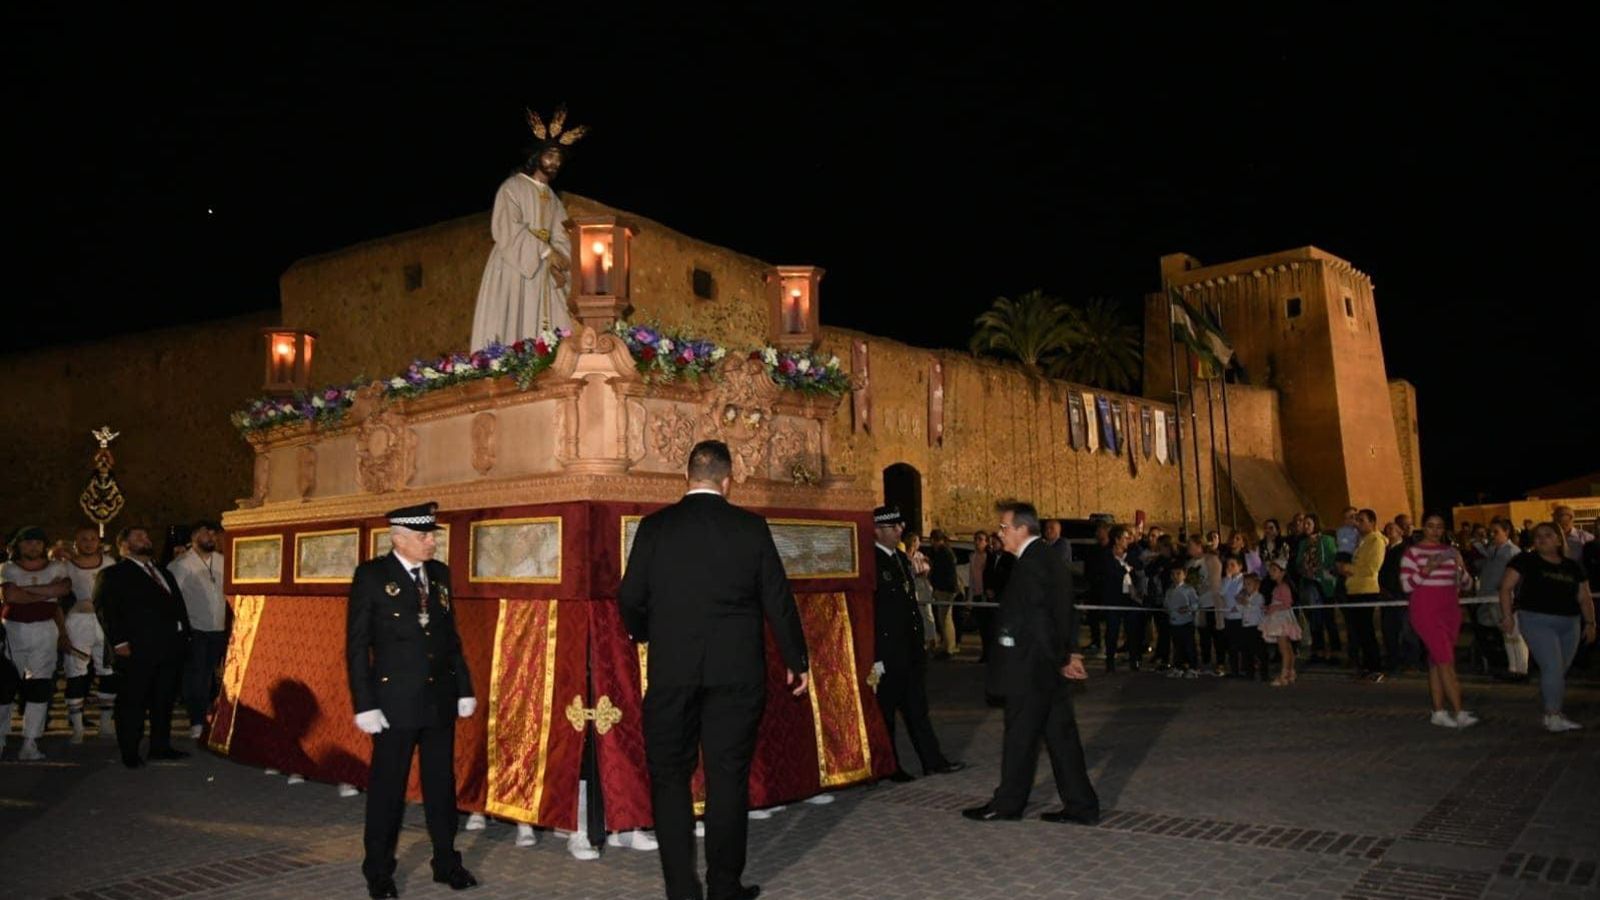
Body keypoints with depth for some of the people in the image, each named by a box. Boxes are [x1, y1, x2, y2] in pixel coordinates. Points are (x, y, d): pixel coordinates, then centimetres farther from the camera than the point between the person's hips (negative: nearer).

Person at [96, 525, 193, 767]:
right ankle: (130, 753, 9)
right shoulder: (113, 575, 0)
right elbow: (105, 609, -10)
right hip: (137, 650, -6)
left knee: (164, 701, 11)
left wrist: (184, 635, 10)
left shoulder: (164, 573, 22)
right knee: (133, 702, 0)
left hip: (172, 647, 6)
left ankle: (160, 746, 20)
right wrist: (119, 642, -18)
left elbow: (179, 606, 21)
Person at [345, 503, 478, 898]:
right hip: (395, 700, -5)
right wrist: (364, 704, -13)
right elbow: (357, 645, -9)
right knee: (388, 788, 7)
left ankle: (446, 862, 26)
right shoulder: (371, 575, -8)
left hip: (441, 698, 5)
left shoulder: (440, 573, 7)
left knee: (441, 783, 13)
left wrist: (465, 688, 9)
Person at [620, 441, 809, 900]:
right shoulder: (750, 527, -2)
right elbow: (778, 599, 0)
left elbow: (630, 598, 0)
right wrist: (797, 660, 13)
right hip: (737, 672, 0)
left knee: (670, 776, 11)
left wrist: (646, 634, 22)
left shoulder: (655, 526, -2)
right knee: (728, 776, 10)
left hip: (672, 672, 0)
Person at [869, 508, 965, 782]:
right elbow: (869, 613, -18)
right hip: (888, 653, -8)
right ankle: (888, 768, 17)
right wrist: (875, 657, -19)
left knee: (917, 708, 13)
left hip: (912, 649, 8)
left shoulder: (903, 559, 12)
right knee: (886, 711, 5)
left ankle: (933, 761, 20)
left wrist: (921, 641, 15)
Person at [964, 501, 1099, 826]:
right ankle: (1081, 806, 17)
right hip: (1049, 668, 10)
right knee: (1061, 735, 12)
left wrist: (1061, 661, -9)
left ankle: (1008, 803, 17)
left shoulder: (1032, 564, -18)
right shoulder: (1051, 558, 12)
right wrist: (1069, 653, 10)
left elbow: (1038, 622, -19)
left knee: (1020, 737, 4)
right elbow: (1065, 611, 15)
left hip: (1030, 668, -10)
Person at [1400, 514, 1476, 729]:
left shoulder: (1450, 551, 12)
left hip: (1450, 608, 5)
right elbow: (1406, 585, -8)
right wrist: (1426, 570, -22)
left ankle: (1439, 712, 11)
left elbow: (1464, 582, 12)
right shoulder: (1413, 552, -4)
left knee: (1436, 661, 8)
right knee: (1446, 660, -11)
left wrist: (1459, 567, -8)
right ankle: (1459, 713, -13)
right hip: (1426, 609, -5)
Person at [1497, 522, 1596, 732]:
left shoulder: (1572, 567, 12)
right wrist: (1508, 615, -13)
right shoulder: (1525, 561, -1)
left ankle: (1552, 714, 21)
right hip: (1537, 621, -5)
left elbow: (1584, 598, 16)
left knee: (1559, 672, 10)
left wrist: (1589, 622, 7)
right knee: (1553, 667, -14)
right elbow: (1506, 587, -5)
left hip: (1569, 624, 5)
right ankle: (1553, 716, -6)